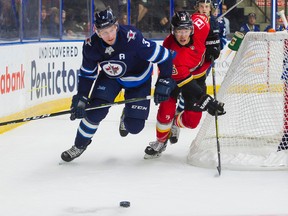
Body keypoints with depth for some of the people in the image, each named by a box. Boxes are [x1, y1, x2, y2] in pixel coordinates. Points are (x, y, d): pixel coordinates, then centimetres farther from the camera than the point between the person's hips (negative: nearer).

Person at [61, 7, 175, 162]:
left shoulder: (132, 38, -38)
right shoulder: (91, 46, -24)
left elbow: (163, 56, -29)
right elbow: (87, 74, -8)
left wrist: (164, 82, -27)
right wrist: (80, 99, -15)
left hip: (139, 79, -2)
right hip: (110, 77, 2)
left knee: (134, 126, -7)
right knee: (96, 109, -18)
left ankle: (127, 116, 32)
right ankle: (79, 145, 6)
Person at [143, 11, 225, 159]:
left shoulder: (199, 24, -29)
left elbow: (204, 18, -3)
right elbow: (185, 83, -39)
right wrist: (205, 100, -46)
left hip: (197, 75, 3)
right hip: (173, 76, -3)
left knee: (192, 120, -4)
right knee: (166, 111, -15)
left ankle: (175, 123, 30)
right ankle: (161, 142, 12)